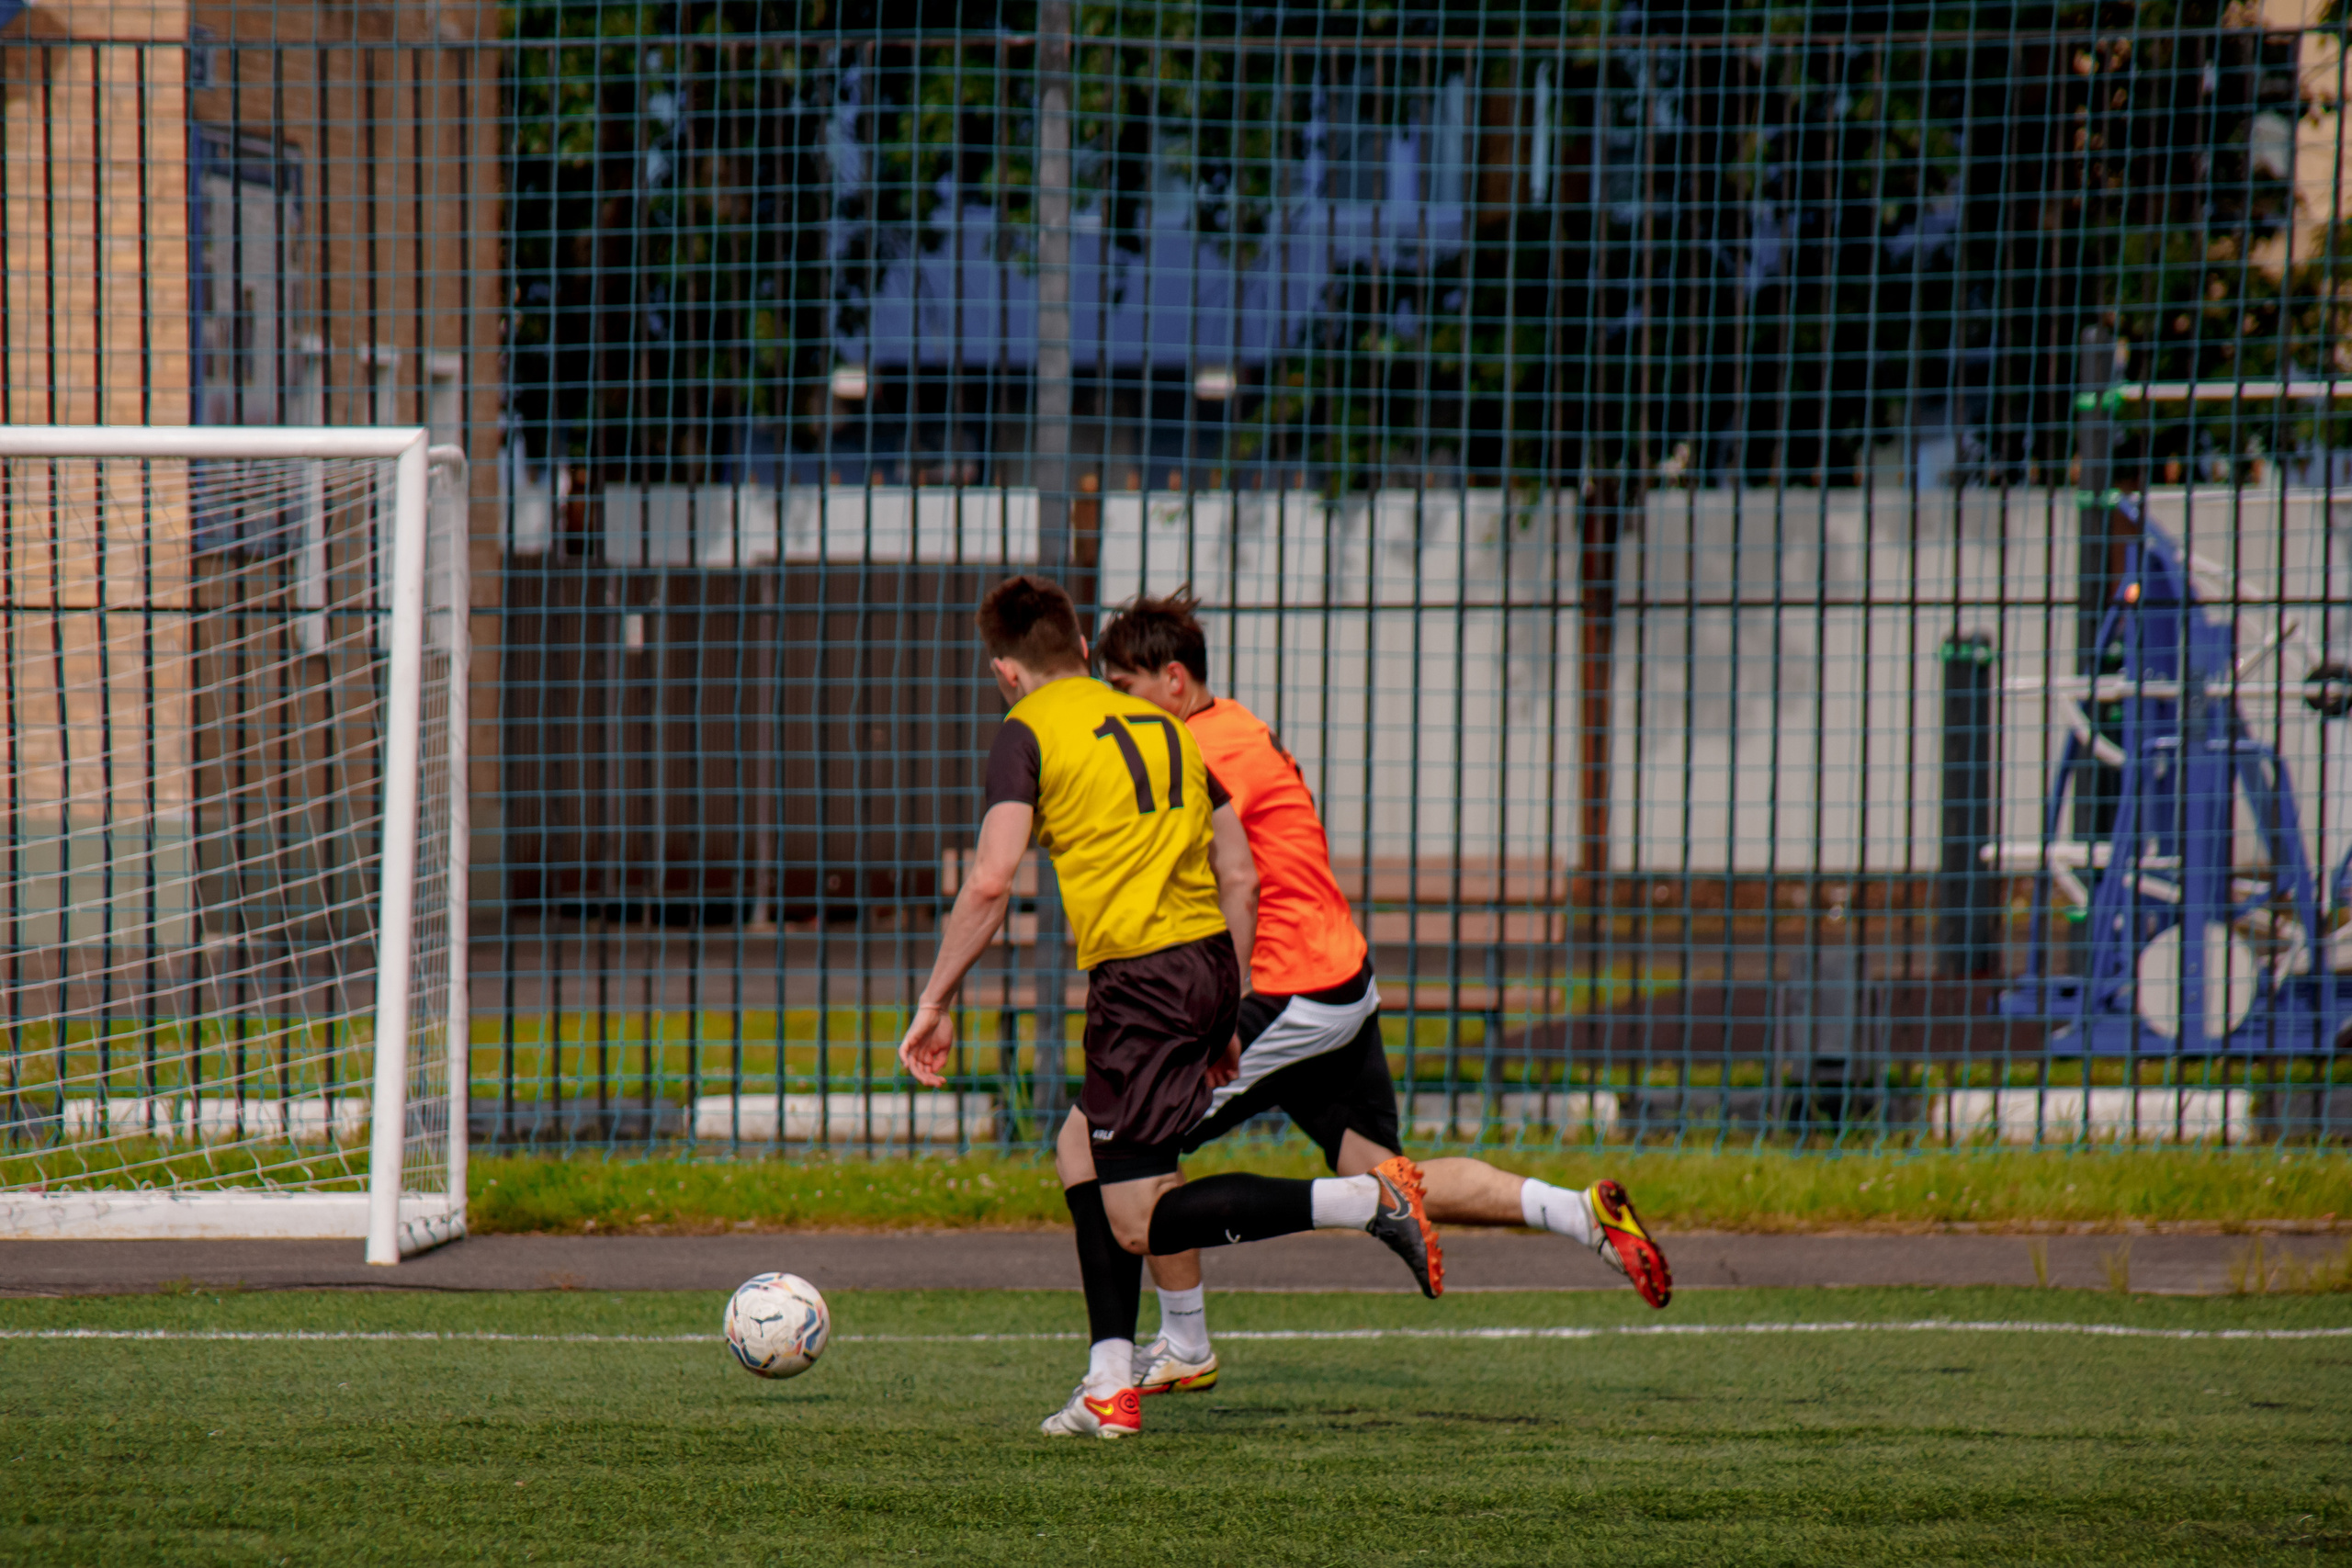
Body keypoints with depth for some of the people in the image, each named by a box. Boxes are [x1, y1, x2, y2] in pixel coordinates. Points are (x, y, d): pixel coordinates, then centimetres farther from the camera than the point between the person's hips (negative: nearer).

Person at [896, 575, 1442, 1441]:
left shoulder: (1029, 733, -3)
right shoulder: (1164, 725, 17)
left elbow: (991, 881, -15)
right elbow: (1239, 877, 17)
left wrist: (935, 1002, -8)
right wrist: (1229, 1013, 23)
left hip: (1140, 978, -8)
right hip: (1211, 963, 8)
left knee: (1137, 1225, -4)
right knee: (1081, 1152, 22)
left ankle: (1364, 1199, -17)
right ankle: (1111, 1387, 15)